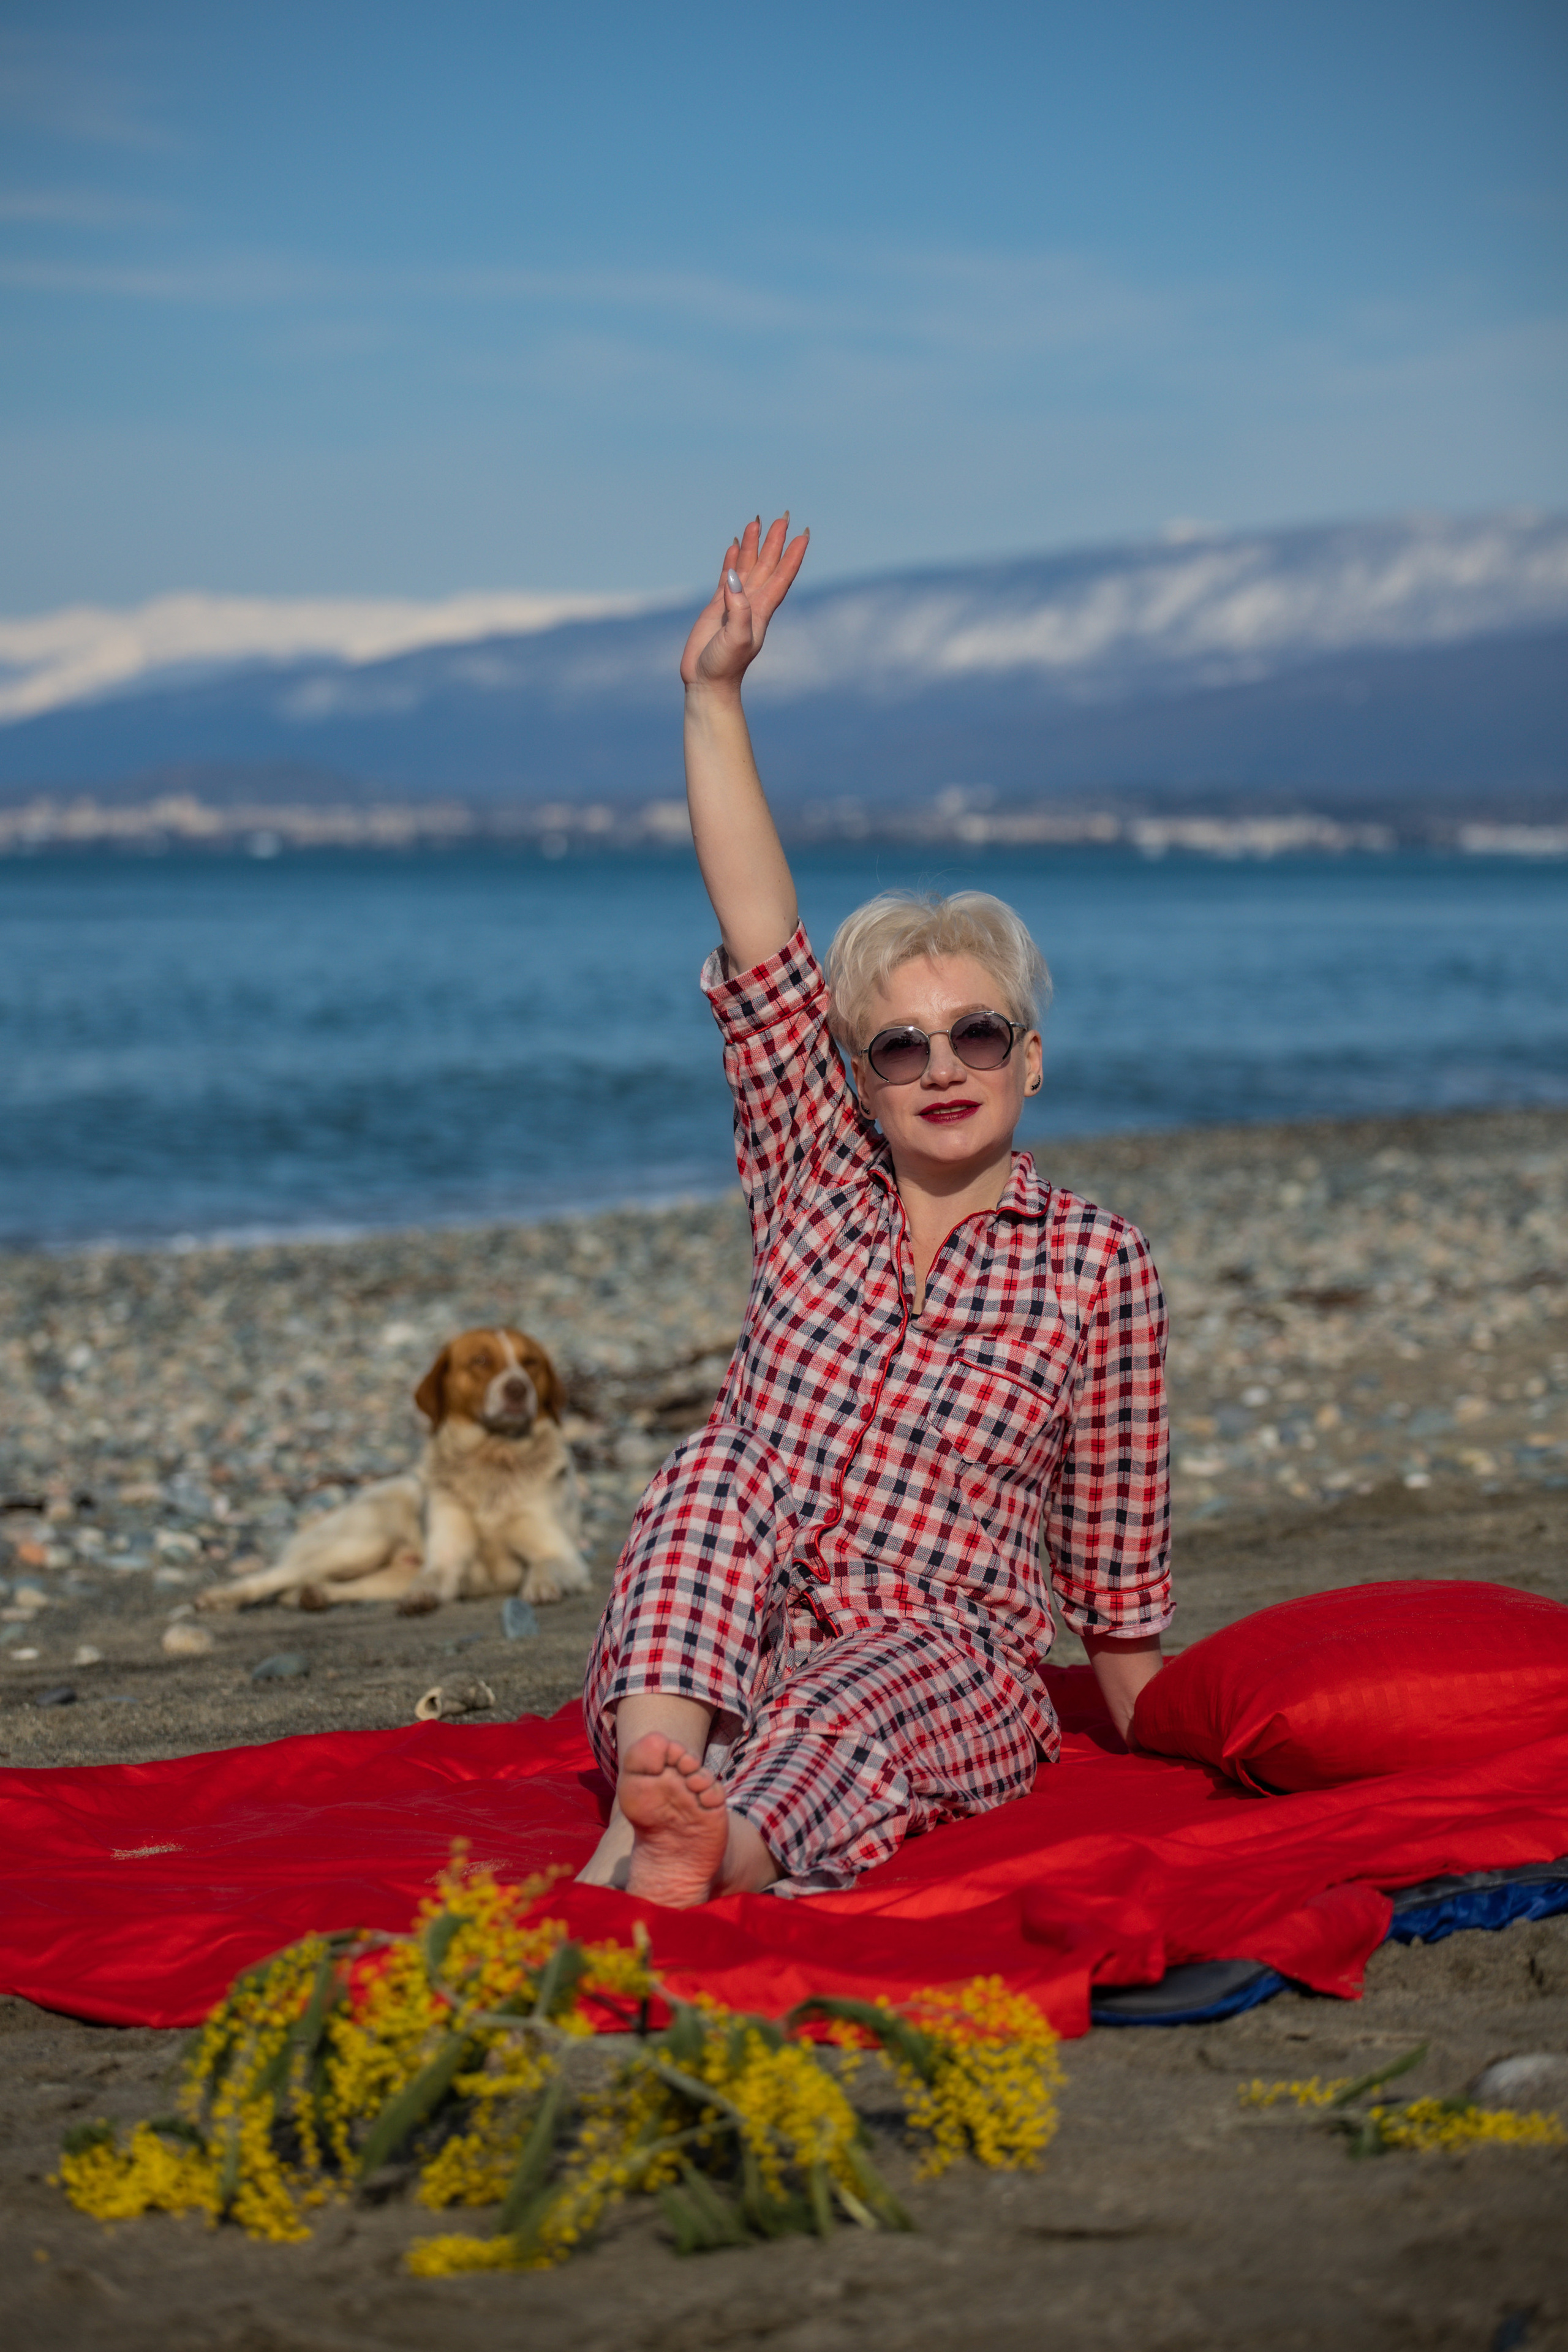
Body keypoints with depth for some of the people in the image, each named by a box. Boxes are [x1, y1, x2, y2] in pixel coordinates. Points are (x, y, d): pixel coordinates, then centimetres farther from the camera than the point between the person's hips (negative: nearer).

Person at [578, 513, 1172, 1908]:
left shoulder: (1096, 1263, 2)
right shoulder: (820, 1186, 9)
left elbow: (1116, 1545, 9)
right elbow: (762, 954, 0)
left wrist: (1140, 1737, 12)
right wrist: (715, 699, -7)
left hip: (952, 1679, -2)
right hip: (735, 1644, 2)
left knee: (845, 1702, -34)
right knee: (721, 1471, -26)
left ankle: (706, 1862, -63)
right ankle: (658, 1767, -49)